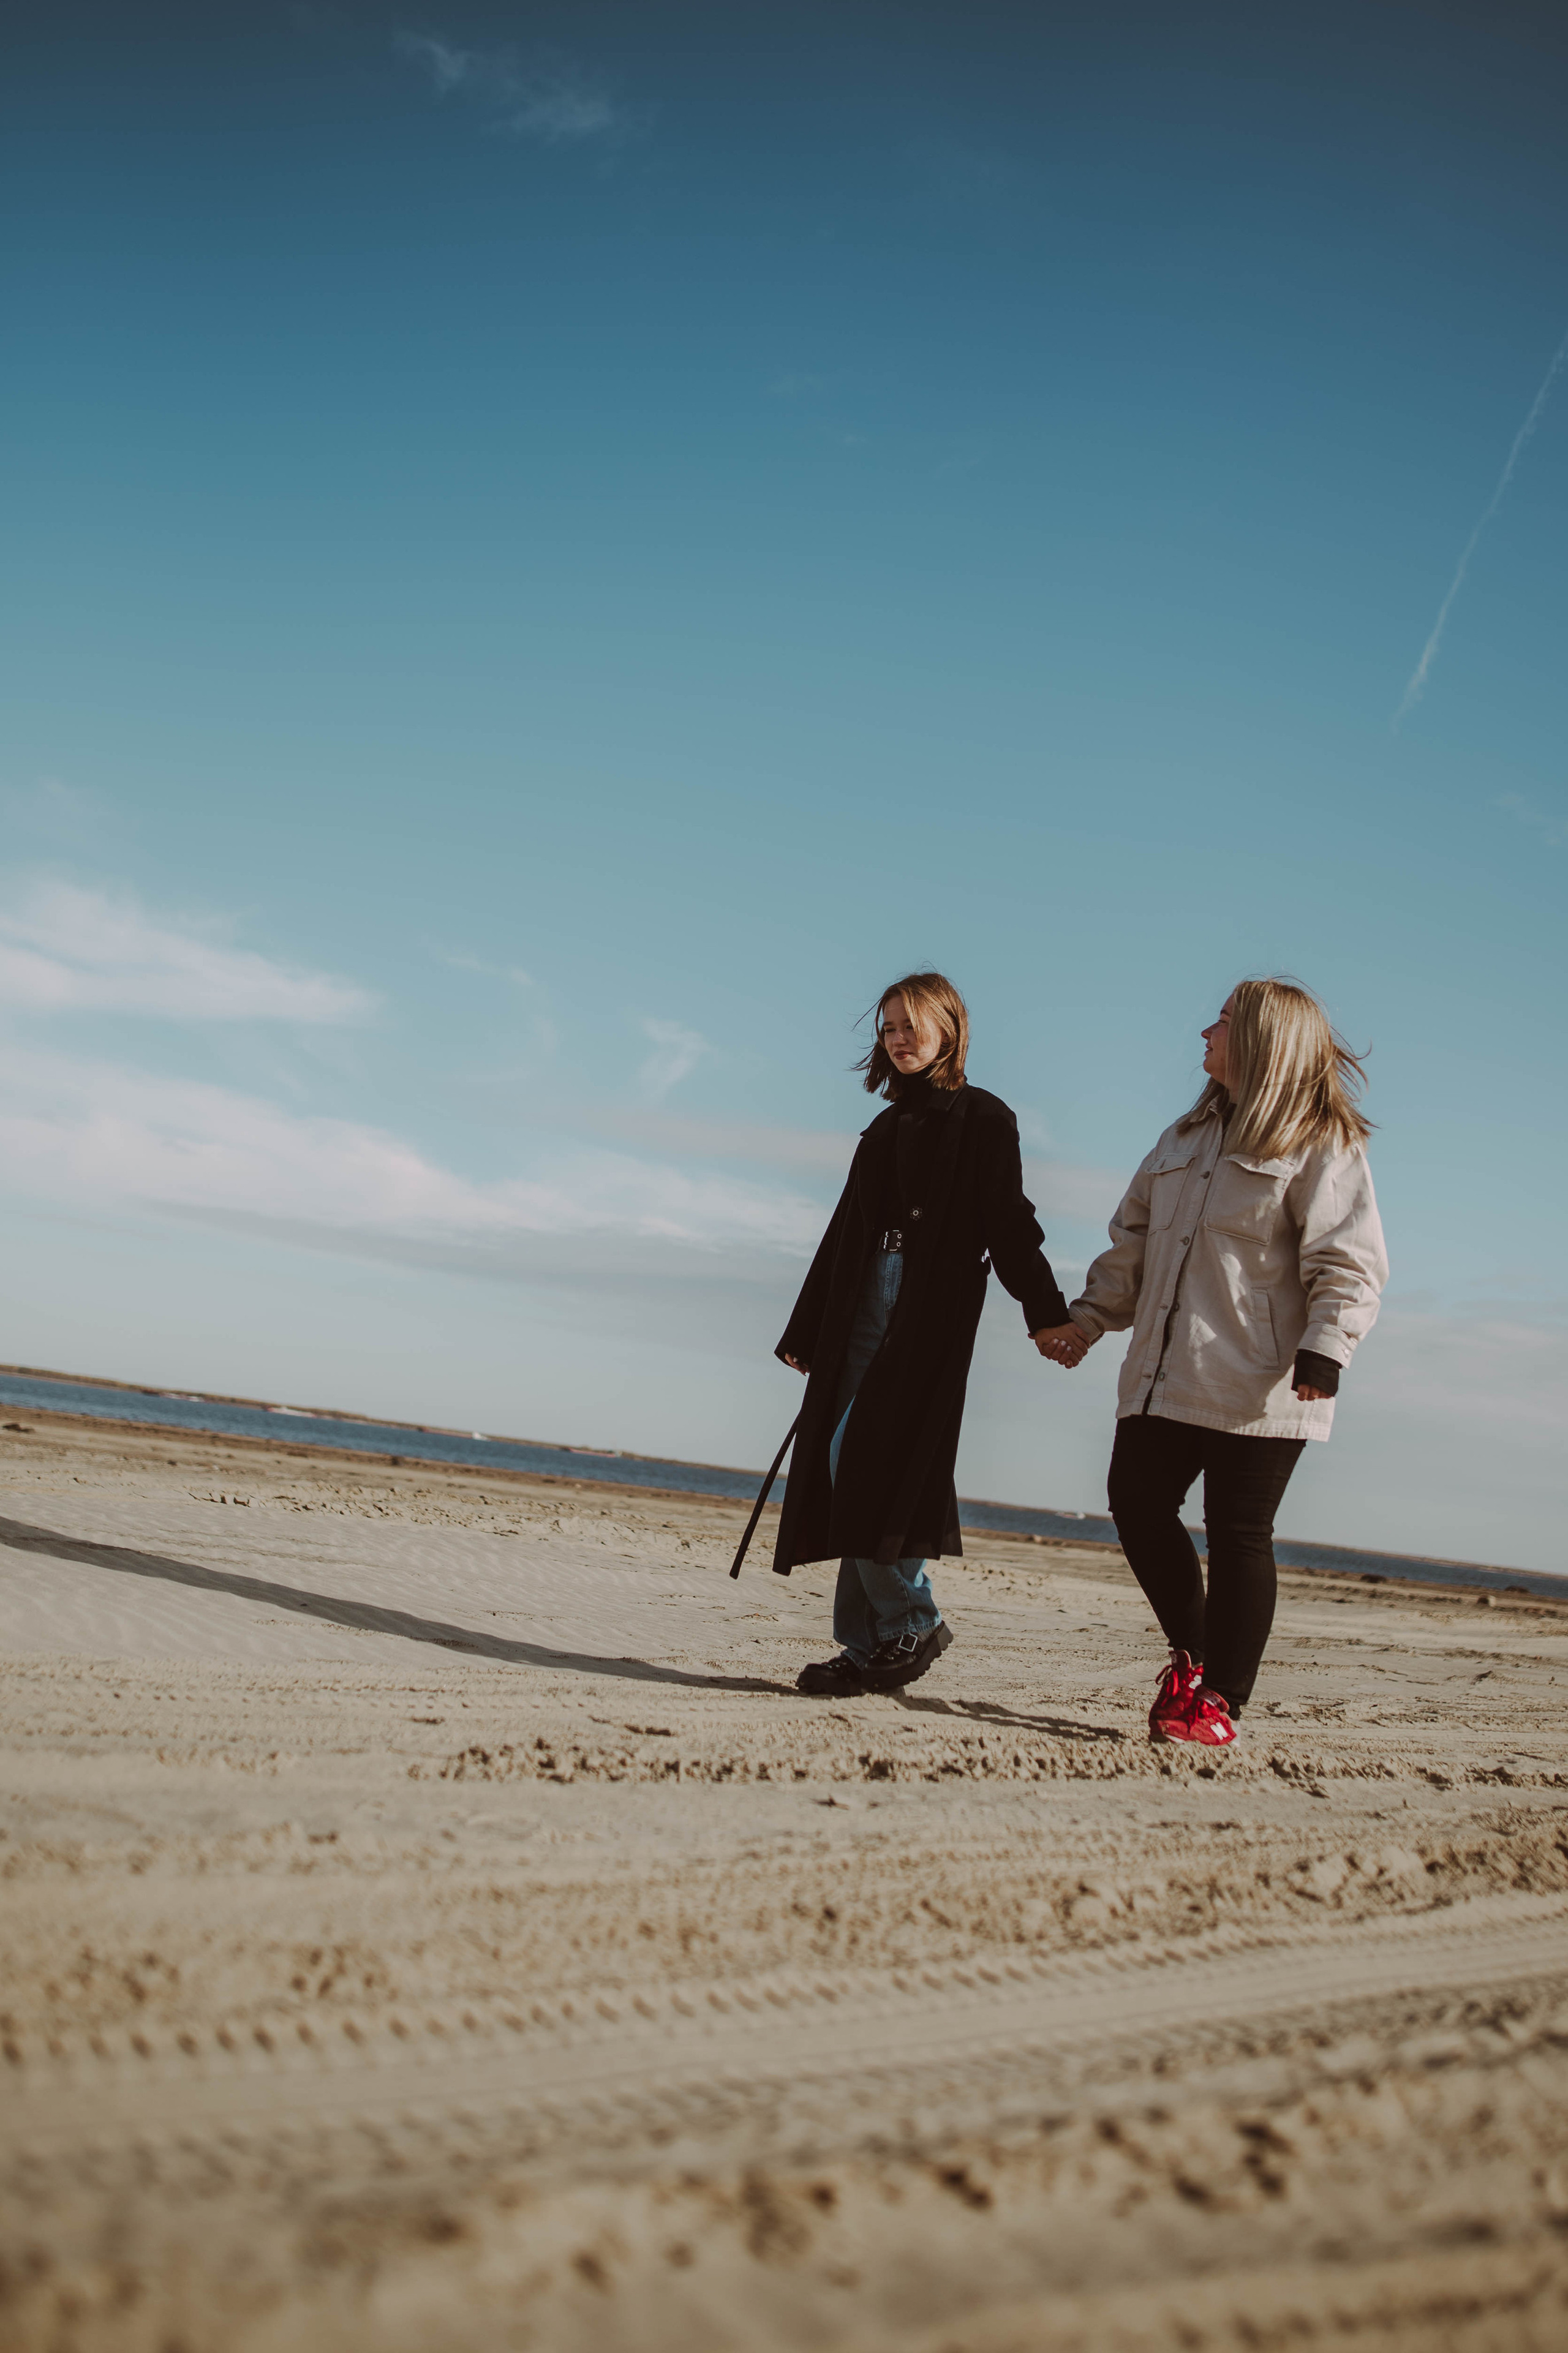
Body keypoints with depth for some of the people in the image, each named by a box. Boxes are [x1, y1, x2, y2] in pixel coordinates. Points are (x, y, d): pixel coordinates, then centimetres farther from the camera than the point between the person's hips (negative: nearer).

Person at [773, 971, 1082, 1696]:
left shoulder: (981, 1119, 3)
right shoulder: (886, 1130, 21)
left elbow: (1007, 1218, -6)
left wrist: (1044, 1310, -18)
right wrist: (803, 1332, 25)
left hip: (931, 1313, -7)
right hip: (862, 1310, 7)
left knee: (868, 1462, -16)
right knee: (842, 1465, 1)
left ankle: (911, 1622, -3)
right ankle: (867, 1646, 6)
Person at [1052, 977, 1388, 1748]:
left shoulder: (1323, 1146, -3)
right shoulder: (1187, 1139, 20)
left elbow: (1348, 1263, -11)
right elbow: (1133, 1243, 24)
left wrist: (1325, 1350, -23)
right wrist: (1088, 1319, 17)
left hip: (1259, 1389, -7)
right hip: (1162, 1378, 7)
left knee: (1238, 1535, -2)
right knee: (1137, 1506, 2)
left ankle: (1219, 1700, 7)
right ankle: (1191, 1653, 22)